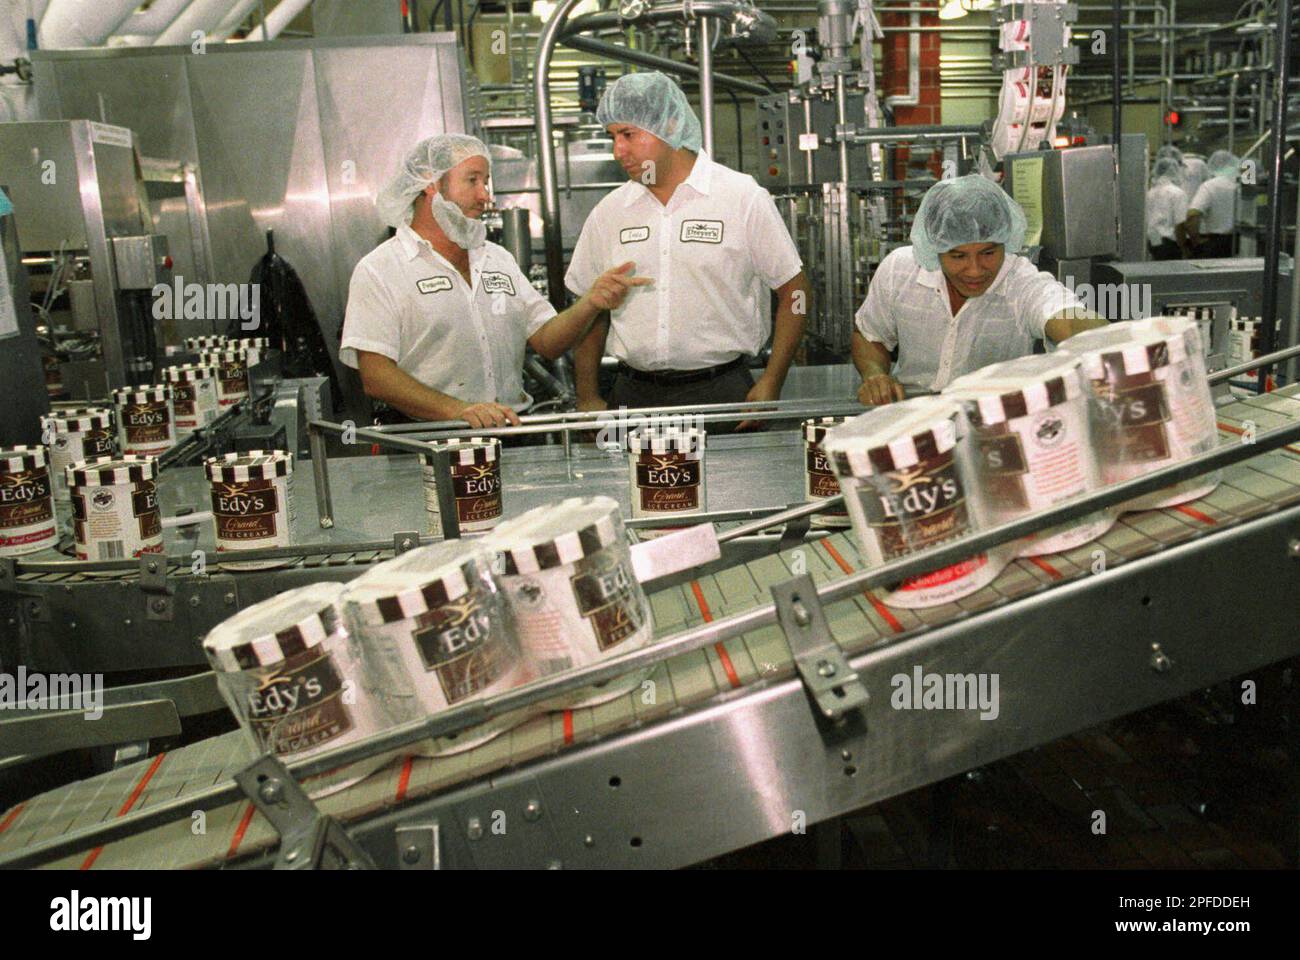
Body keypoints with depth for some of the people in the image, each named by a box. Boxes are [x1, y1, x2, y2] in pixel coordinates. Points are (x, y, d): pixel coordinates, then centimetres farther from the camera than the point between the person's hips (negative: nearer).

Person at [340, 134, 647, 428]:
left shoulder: (499, 259, 20)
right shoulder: (379, 270, 0)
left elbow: (547, 342, 14)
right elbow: (376, 377, -10)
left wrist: (590, 303, -5)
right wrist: (458, 410, -24)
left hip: (514, 430, 6)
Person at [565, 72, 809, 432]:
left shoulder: (743, 198, -1)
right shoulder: (608, 213, 9)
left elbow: (792, 291, 1)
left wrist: (771, 384, -7)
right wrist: (588, 398, 6)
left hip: (722, 392, -2)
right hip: (632, 395, 3)